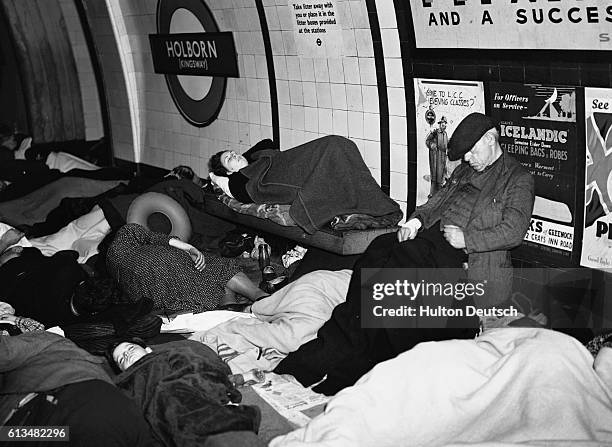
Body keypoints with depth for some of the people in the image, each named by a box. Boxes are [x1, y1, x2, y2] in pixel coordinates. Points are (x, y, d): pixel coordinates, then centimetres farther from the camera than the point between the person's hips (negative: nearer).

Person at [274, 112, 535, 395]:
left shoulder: (518, 179, 5)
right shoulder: (466, 170, 27)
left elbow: (513, 231, -5)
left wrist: (467, 239, -12)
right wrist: (417, 219, 6)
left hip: (457, 255, -7)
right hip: (430, 235, 7)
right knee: (376, 254, -21)